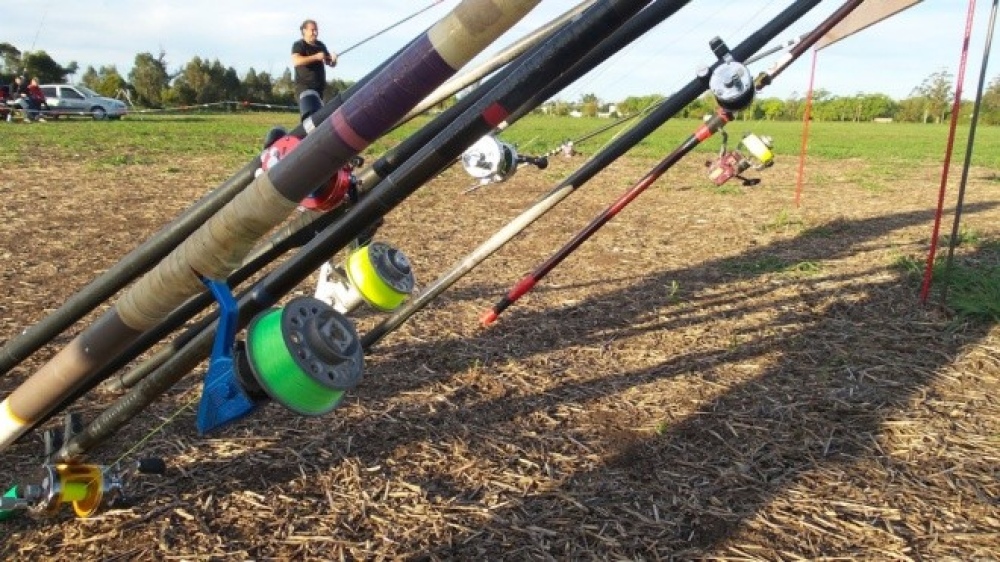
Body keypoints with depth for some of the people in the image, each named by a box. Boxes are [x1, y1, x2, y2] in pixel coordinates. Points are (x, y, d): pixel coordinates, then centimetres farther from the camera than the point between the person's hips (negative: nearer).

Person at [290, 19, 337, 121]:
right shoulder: (298, 45, -5)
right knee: (310, 116, -22)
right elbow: (296, 61, -23)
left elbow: (331, 64, 19)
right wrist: (316, 57, -27)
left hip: (319, 87, 7)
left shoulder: (320, 45, 15)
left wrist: (333, 59, -6)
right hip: (304, 87, -7)